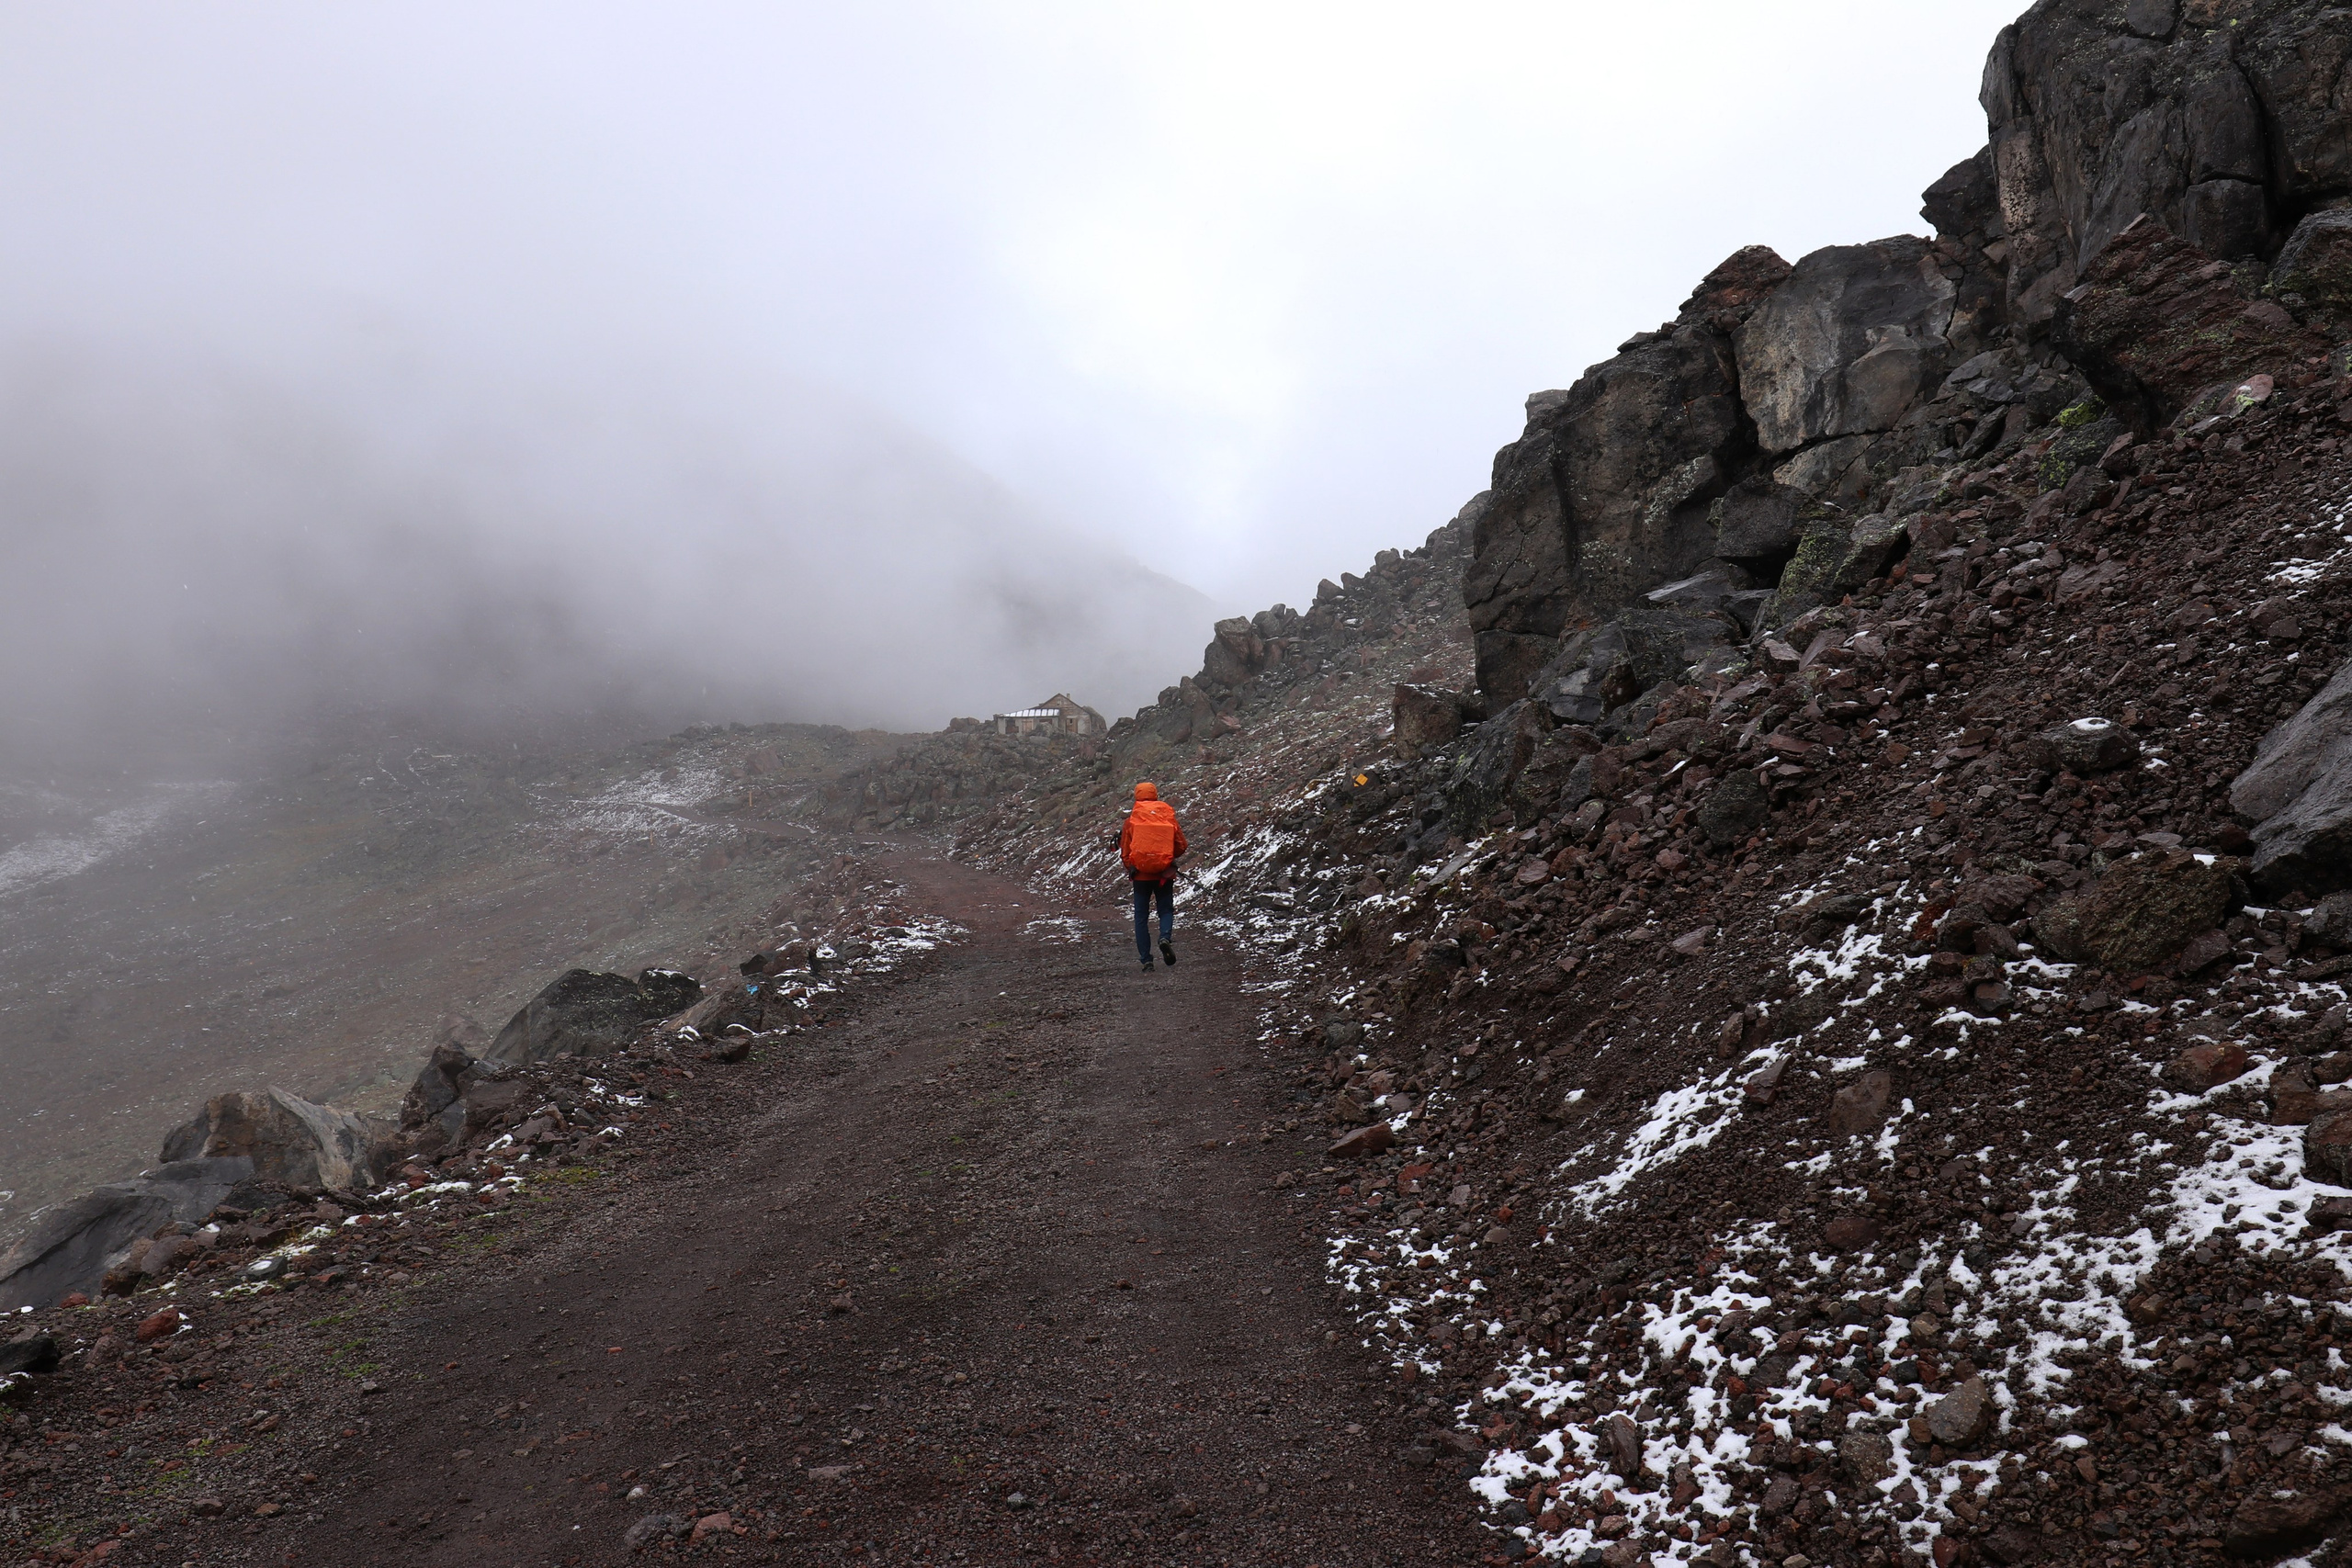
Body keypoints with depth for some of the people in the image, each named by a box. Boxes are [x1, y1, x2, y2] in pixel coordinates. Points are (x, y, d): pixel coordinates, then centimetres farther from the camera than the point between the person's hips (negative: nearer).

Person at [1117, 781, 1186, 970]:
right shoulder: (1169, 818, -1)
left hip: (1141, 875, -1)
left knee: (1141, 917, 8)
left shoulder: (1131, 820, -4)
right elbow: (1181, 847, 3)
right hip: (1165, 875, 1)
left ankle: (1146, 959, 4)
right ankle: (1166, 937, -16)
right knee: (1166, 910, 15)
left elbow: (1125, 852, 0)